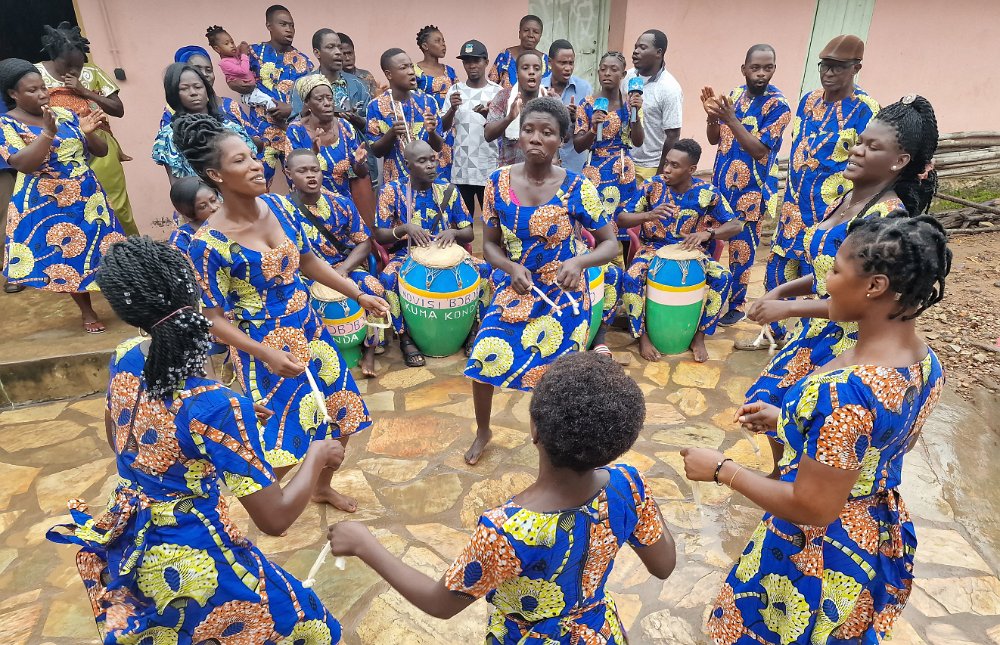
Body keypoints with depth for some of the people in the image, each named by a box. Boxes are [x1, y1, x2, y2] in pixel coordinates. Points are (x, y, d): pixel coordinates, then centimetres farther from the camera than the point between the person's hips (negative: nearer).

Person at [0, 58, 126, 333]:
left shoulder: (65, 114, 4)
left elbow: (101, 151, 4)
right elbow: (23, 164, -23)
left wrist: (89, 132, -17)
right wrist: (48, 132, -32)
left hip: (88, 198, 3)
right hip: (48, 206, -3)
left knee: (101, 250, 6)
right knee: (68, 260, 4)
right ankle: (88, 312, 18)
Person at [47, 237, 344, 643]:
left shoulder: (125, 360, -12)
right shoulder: (216, 407, -34)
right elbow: (275, 518, -28)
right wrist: (317, 455, -12)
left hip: (127, 549, 7)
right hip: (190, 564, -7)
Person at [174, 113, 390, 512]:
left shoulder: (279, 206, -5)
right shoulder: (208, 243, -22)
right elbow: (214, 319, -16)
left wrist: (359, 295, 6)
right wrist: (267, 355, -26)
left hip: (308, 329, 6)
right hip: (263, 345, -6)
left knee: (340, 411, 17)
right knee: (281, 430, 9)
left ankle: (322, 487, 44)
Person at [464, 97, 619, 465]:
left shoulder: (577, 188, -16)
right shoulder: (498, 182, -9)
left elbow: (610, 244, -12)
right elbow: (490, 244, -3)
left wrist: (578, 262, -32)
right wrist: (511, 268, -23)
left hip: (564, 296, -2)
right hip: (513, 290, 2)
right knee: (483, 361, 1)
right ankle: (483, 431, 32)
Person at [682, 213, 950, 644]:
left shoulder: (846, 391, -36)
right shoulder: (928, 364, -8)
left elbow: (813, 508, -29)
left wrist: (721, 470, -19)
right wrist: (786, 420, 8)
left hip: (819, 553, -7)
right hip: (880, 538, 8)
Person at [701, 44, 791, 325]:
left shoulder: (778, 105, -12)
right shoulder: (734, 94, 5)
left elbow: (759, 150, -20)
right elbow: (714, 140, 7)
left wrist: (730, 118, -27)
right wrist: (712, 115, -14)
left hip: (749, 190, -5)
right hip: (720, 183, 6)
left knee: (741, 249, 4)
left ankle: (736, 303, 20)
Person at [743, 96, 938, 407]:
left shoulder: (887, 216, -22)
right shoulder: (847, 198, 5)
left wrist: (787, 308, -22)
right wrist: (780, 291, 1)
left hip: (844, 342, -8)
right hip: (814, 330, 8)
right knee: (766, 402, 18)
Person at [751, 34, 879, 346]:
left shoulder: (865, 110, -13)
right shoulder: (809, 99, 7)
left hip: (831, 213, -6)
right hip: (795, 206, 7)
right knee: (778, 271, 14)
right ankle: (776, 333, 34)